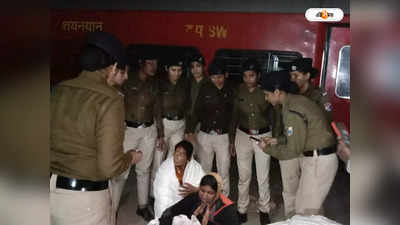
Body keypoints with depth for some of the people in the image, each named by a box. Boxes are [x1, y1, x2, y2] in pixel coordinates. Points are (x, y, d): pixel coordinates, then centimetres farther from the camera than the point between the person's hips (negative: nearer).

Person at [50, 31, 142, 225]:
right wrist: (131, 157, -1)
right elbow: (109, 166, -21)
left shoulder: (59, 89, 0)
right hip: (84, 196, -6)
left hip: (53, 189, 6)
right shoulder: (110, 100, -19)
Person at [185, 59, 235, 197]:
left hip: (223, 136, -1)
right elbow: (197, 111, 0)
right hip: (205, 135, 2)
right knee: (204, 170, 13)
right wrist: (190, 130, -11)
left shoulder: (231, 91, -4)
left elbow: (234, 114, -1)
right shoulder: (205, 89, -2)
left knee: (223, 172, 4)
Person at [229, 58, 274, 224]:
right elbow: (234, 115, 6)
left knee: (263, 177, 5)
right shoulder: (239, 91, -2)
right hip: (243, 136, 2)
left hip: (263, 136, -2)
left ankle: (264, 209, 27)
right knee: (244, 176, 10)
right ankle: (242, 209, 27)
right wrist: (231, 140, 8)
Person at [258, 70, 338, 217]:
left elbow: (293, 150, -20)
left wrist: (267, 149, -7)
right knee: (290, 196, 20)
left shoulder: (292, 111, -24)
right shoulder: (293, 101, 6)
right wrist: (277, 140, 9)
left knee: (305, 211, -1)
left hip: (319, 161, -10)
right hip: (308, 156, 10)